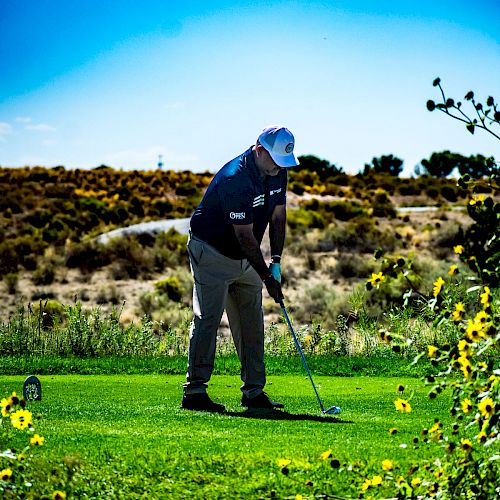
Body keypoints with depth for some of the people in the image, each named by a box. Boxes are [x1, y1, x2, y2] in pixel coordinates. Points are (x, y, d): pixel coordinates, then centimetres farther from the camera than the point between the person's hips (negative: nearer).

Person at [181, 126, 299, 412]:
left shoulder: (278, 173, -2)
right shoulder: (236, 179, -29)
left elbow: (278, 217, 6)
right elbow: (245, 236, -26)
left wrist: (276, 263, -2)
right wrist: (266, 276, -21)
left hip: (245, 258, 8)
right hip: (212, 251, -8)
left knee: (252, 323, 6)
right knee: (208, 319, -11)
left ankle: (254, 392, 9)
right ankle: (195, 391, -10)